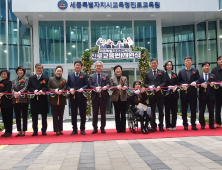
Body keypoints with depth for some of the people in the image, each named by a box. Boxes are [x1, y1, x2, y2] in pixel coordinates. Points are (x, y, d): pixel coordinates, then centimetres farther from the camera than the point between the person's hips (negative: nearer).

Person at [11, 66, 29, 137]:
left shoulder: (26, 79, 4)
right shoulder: (14, 80, 16)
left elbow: (25, 88, -9)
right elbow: (12, 88, 4)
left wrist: (19, 92, -26)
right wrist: (14, 93, -18)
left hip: (24, 99, -4)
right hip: (15, 100, 4)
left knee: (24, 116, 0)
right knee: (17, 116, 6)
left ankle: (23, 131, 6)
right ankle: (19, 131, 13)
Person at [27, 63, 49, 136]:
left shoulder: (46, 78, 7)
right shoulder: (31, 78, 13)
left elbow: (46, 87, -4)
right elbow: (29, 87, 3)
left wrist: (41, 91, -22)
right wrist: (34, 91, -16)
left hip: (43, 99, -1)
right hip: (34, 99, 2)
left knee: (44, 116, 4)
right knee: (34, 116, 4)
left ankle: (44, 130, 13)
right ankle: (35, 131, 13)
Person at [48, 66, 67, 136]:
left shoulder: (64, 80, 9)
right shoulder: (51, 79, 7)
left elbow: (65, 89, 1)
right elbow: (48, 88, 0)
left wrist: (61, 91, -20)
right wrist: (55, 91, -16)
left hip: (61, 100, 1)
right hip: (53, 100, -1)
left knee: (61, 116, 6)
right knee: (55, 116, -3)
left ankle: (60, 130, 14)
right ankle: (57, 130, 0)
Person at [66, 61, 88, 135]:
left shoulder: (84, 75, 6)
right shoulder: (70, 75, 14)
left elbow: (87, 85, -3)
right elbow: (67, 85, 9)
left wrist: (82, 89, -20)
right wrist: (70, 89, -11)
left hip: (82, 96, -2)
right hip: (73, 97, 2)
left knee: (83, 114, 3)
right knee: (73, 114, 5)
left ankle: (82, 129, 12)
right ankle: (74, 129, 14)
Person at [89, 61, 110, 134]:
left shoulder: (106, 76, 10)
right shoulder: (91, 76, 10)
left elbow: (108, 84, -1)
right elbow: (90, 85, -1)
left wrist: (106, 87, -24)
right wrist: (95, 88, -20)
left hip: (103, 96, 0)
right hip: (95, 97, 0)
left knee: (103, 113, 5)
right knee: (95, 113, 5)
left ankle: (102, 128, 14)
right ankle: (95, 128, 13)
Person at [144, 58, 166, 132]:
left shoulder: (161, 72, 9)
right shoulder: (148, 73, 12)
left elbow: (164, 82, 2)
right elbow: (145, 83, 10)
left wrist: (159, 86, -16)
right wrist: (149, 86, -10)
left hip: (159, 93, -1)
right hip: (151, 94, 1)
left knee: (161, 110, 3)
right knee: (152, 110, 3)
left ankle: (161, 126, 11)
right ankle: (153, 126, 9)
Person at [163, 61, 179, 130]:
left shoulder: (175, 74, 15)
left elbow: (177, 84, 11)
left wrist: (175, 88, -8)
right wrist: (169, 88, -17)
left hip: (174, 94, 3)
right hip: (167, 94, -3)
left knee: (174, 110, 3)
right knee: (167, 110, 1)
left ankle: (173, 125, 9)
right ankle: (168, 125, 7)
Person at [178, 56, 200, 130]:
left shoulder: (195, 71, 10)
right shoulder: (181, 72, 10)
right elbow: (178, 82, 6)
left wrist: (195, 83, -18)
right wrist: (182, 85, -12)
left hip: (193, 93, 0)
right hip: (184, 92, 0)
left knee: (193, 109, 3)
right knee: (184, 109, 2)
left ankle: (193, 125, 12)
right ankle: (185, 125, 10)